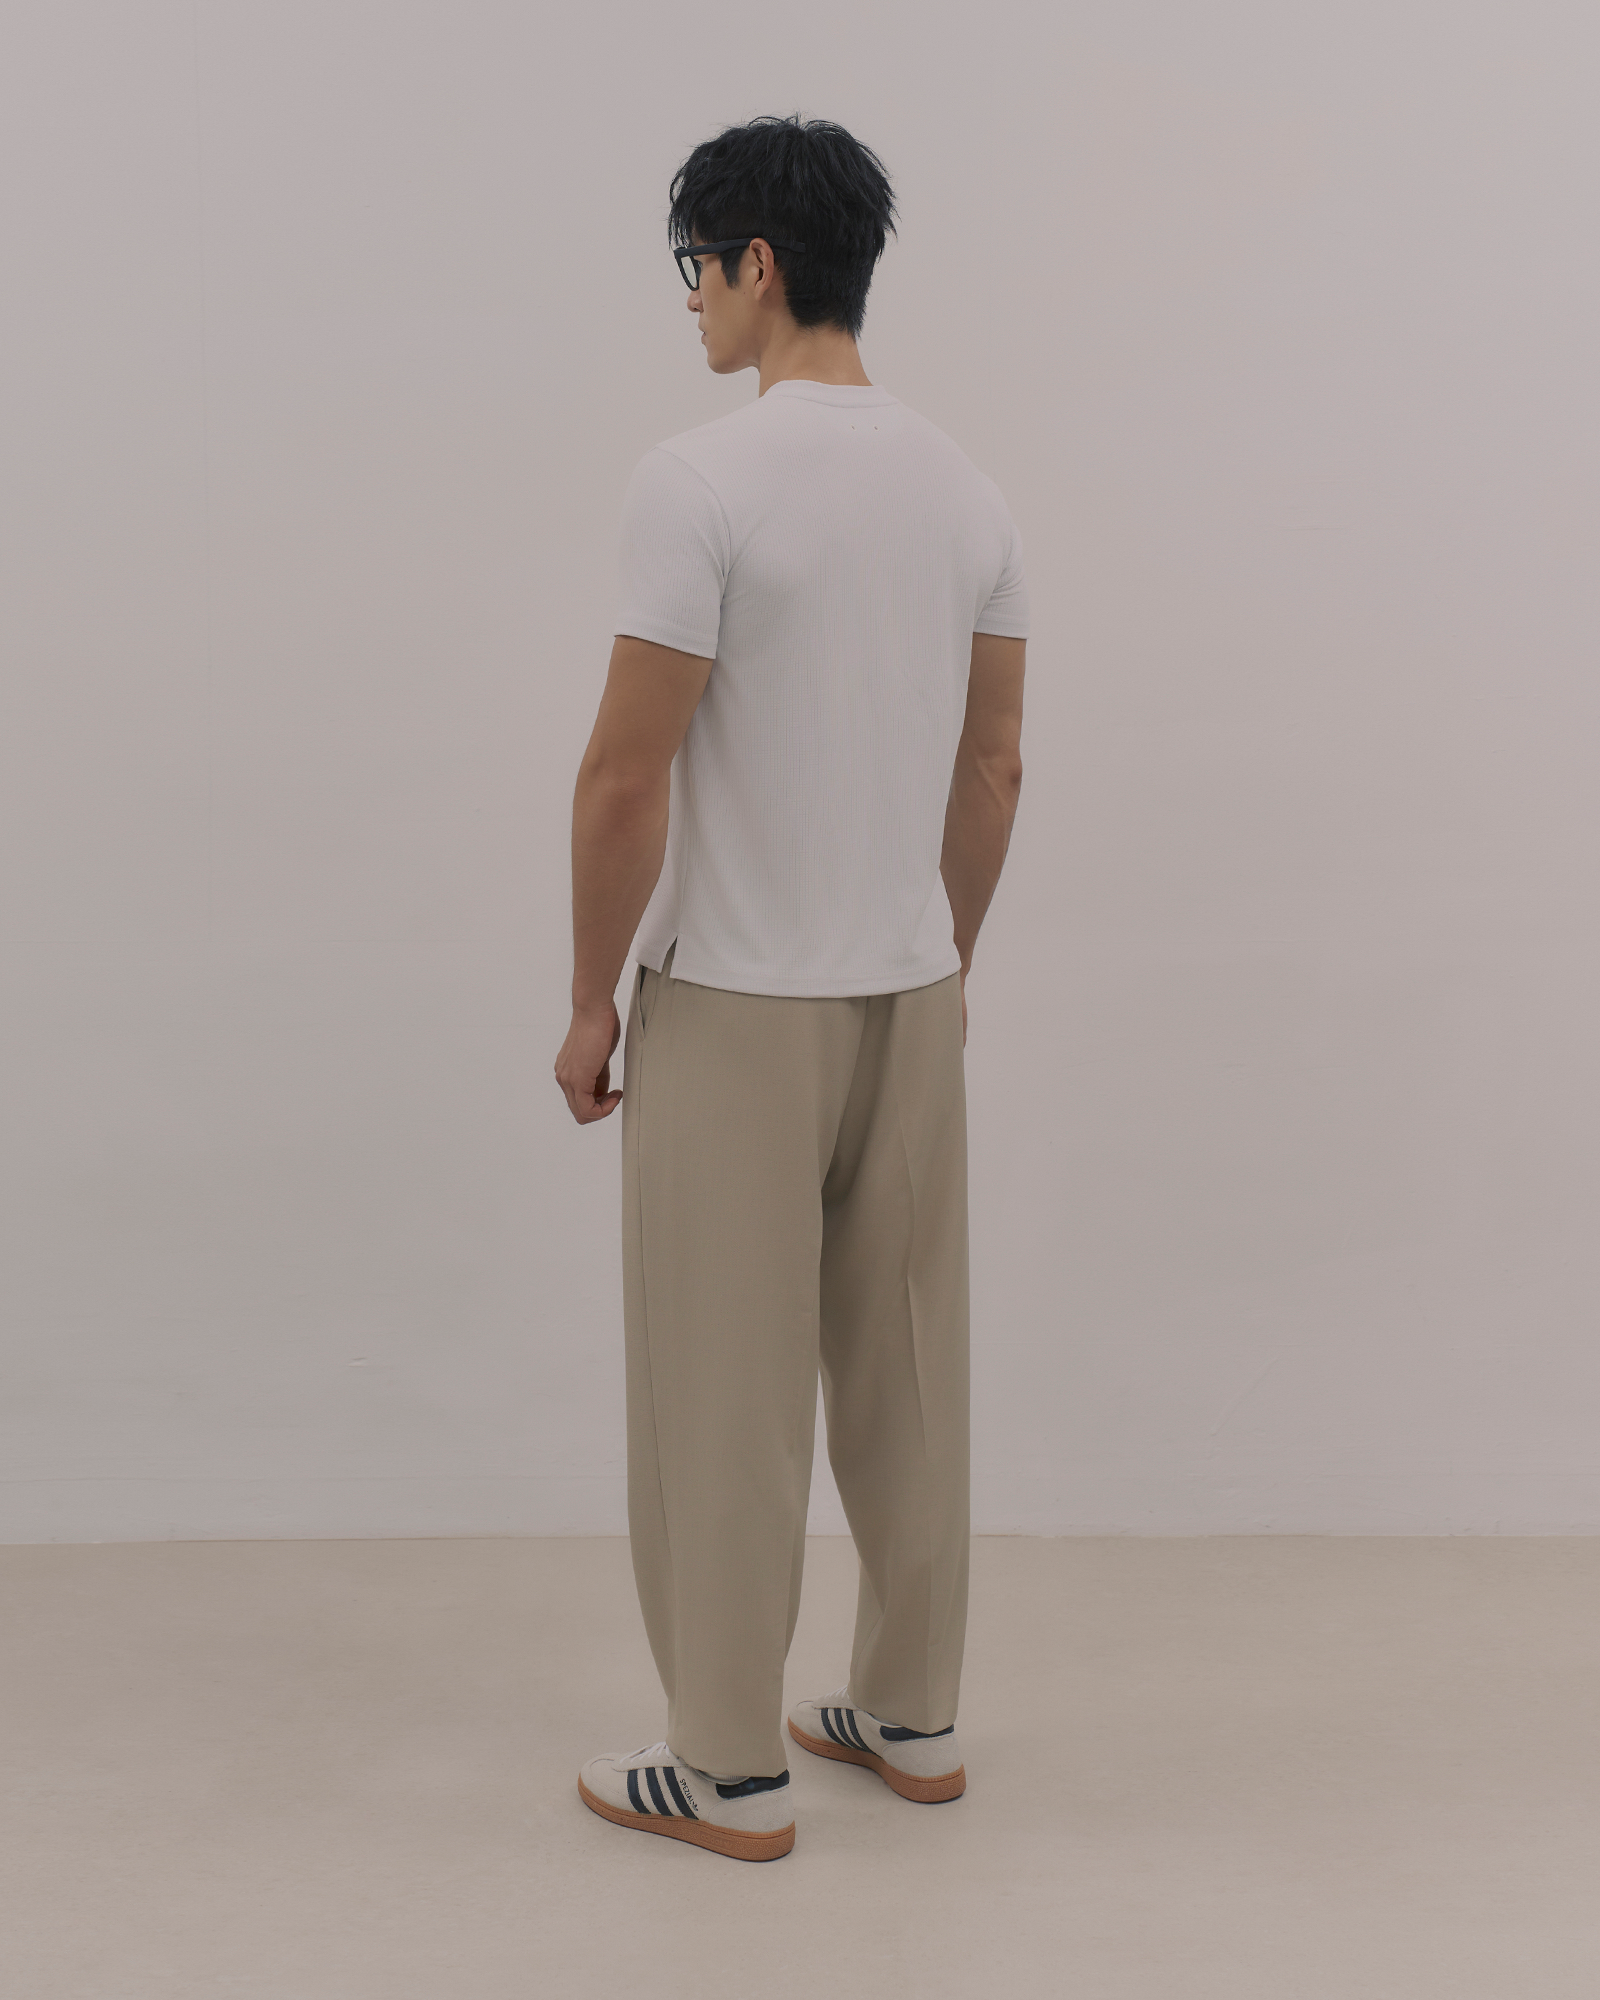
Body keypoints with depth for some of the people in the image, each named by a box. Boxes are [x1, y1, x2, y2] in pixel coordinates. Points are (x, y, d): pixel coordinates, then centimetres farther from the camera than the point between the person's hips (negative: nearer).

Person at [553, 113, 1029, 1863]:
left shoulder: (701, 480, -19)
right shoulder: (967, 492, 6)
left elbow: (627, 776, -19)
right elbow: (993, 768, 11)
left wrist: (590, 1000, -7)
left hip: (735, 1008, -7)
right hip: (910, 998, 8)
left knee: (723, 1395, 3)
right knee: (903, 1369, 17)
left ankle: (730, 1771, 15)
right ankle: (909, 1716, 29)